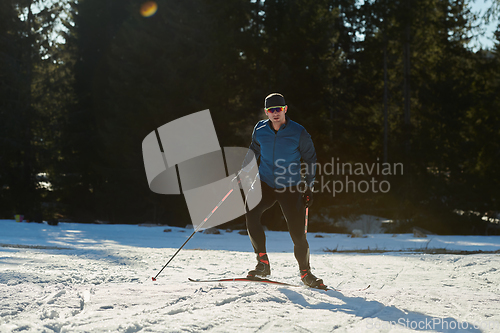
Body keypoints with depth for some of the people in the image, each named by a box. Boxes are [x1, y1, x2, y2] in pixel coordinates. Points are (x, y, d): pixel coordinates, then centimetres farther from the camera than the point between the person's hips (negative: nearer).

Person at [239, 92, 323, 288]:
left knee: (298, 233, -5)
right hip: (266, 184, 2)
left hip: (290, 188, -2)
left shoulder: (298, 133, -8)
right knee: (251, 215, -26)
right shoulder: (260, 129, -1)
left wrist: (309, 187, -1)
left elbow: (310, 159, 3)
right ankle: (263, 263, -15)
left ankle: (305, 272, 21)